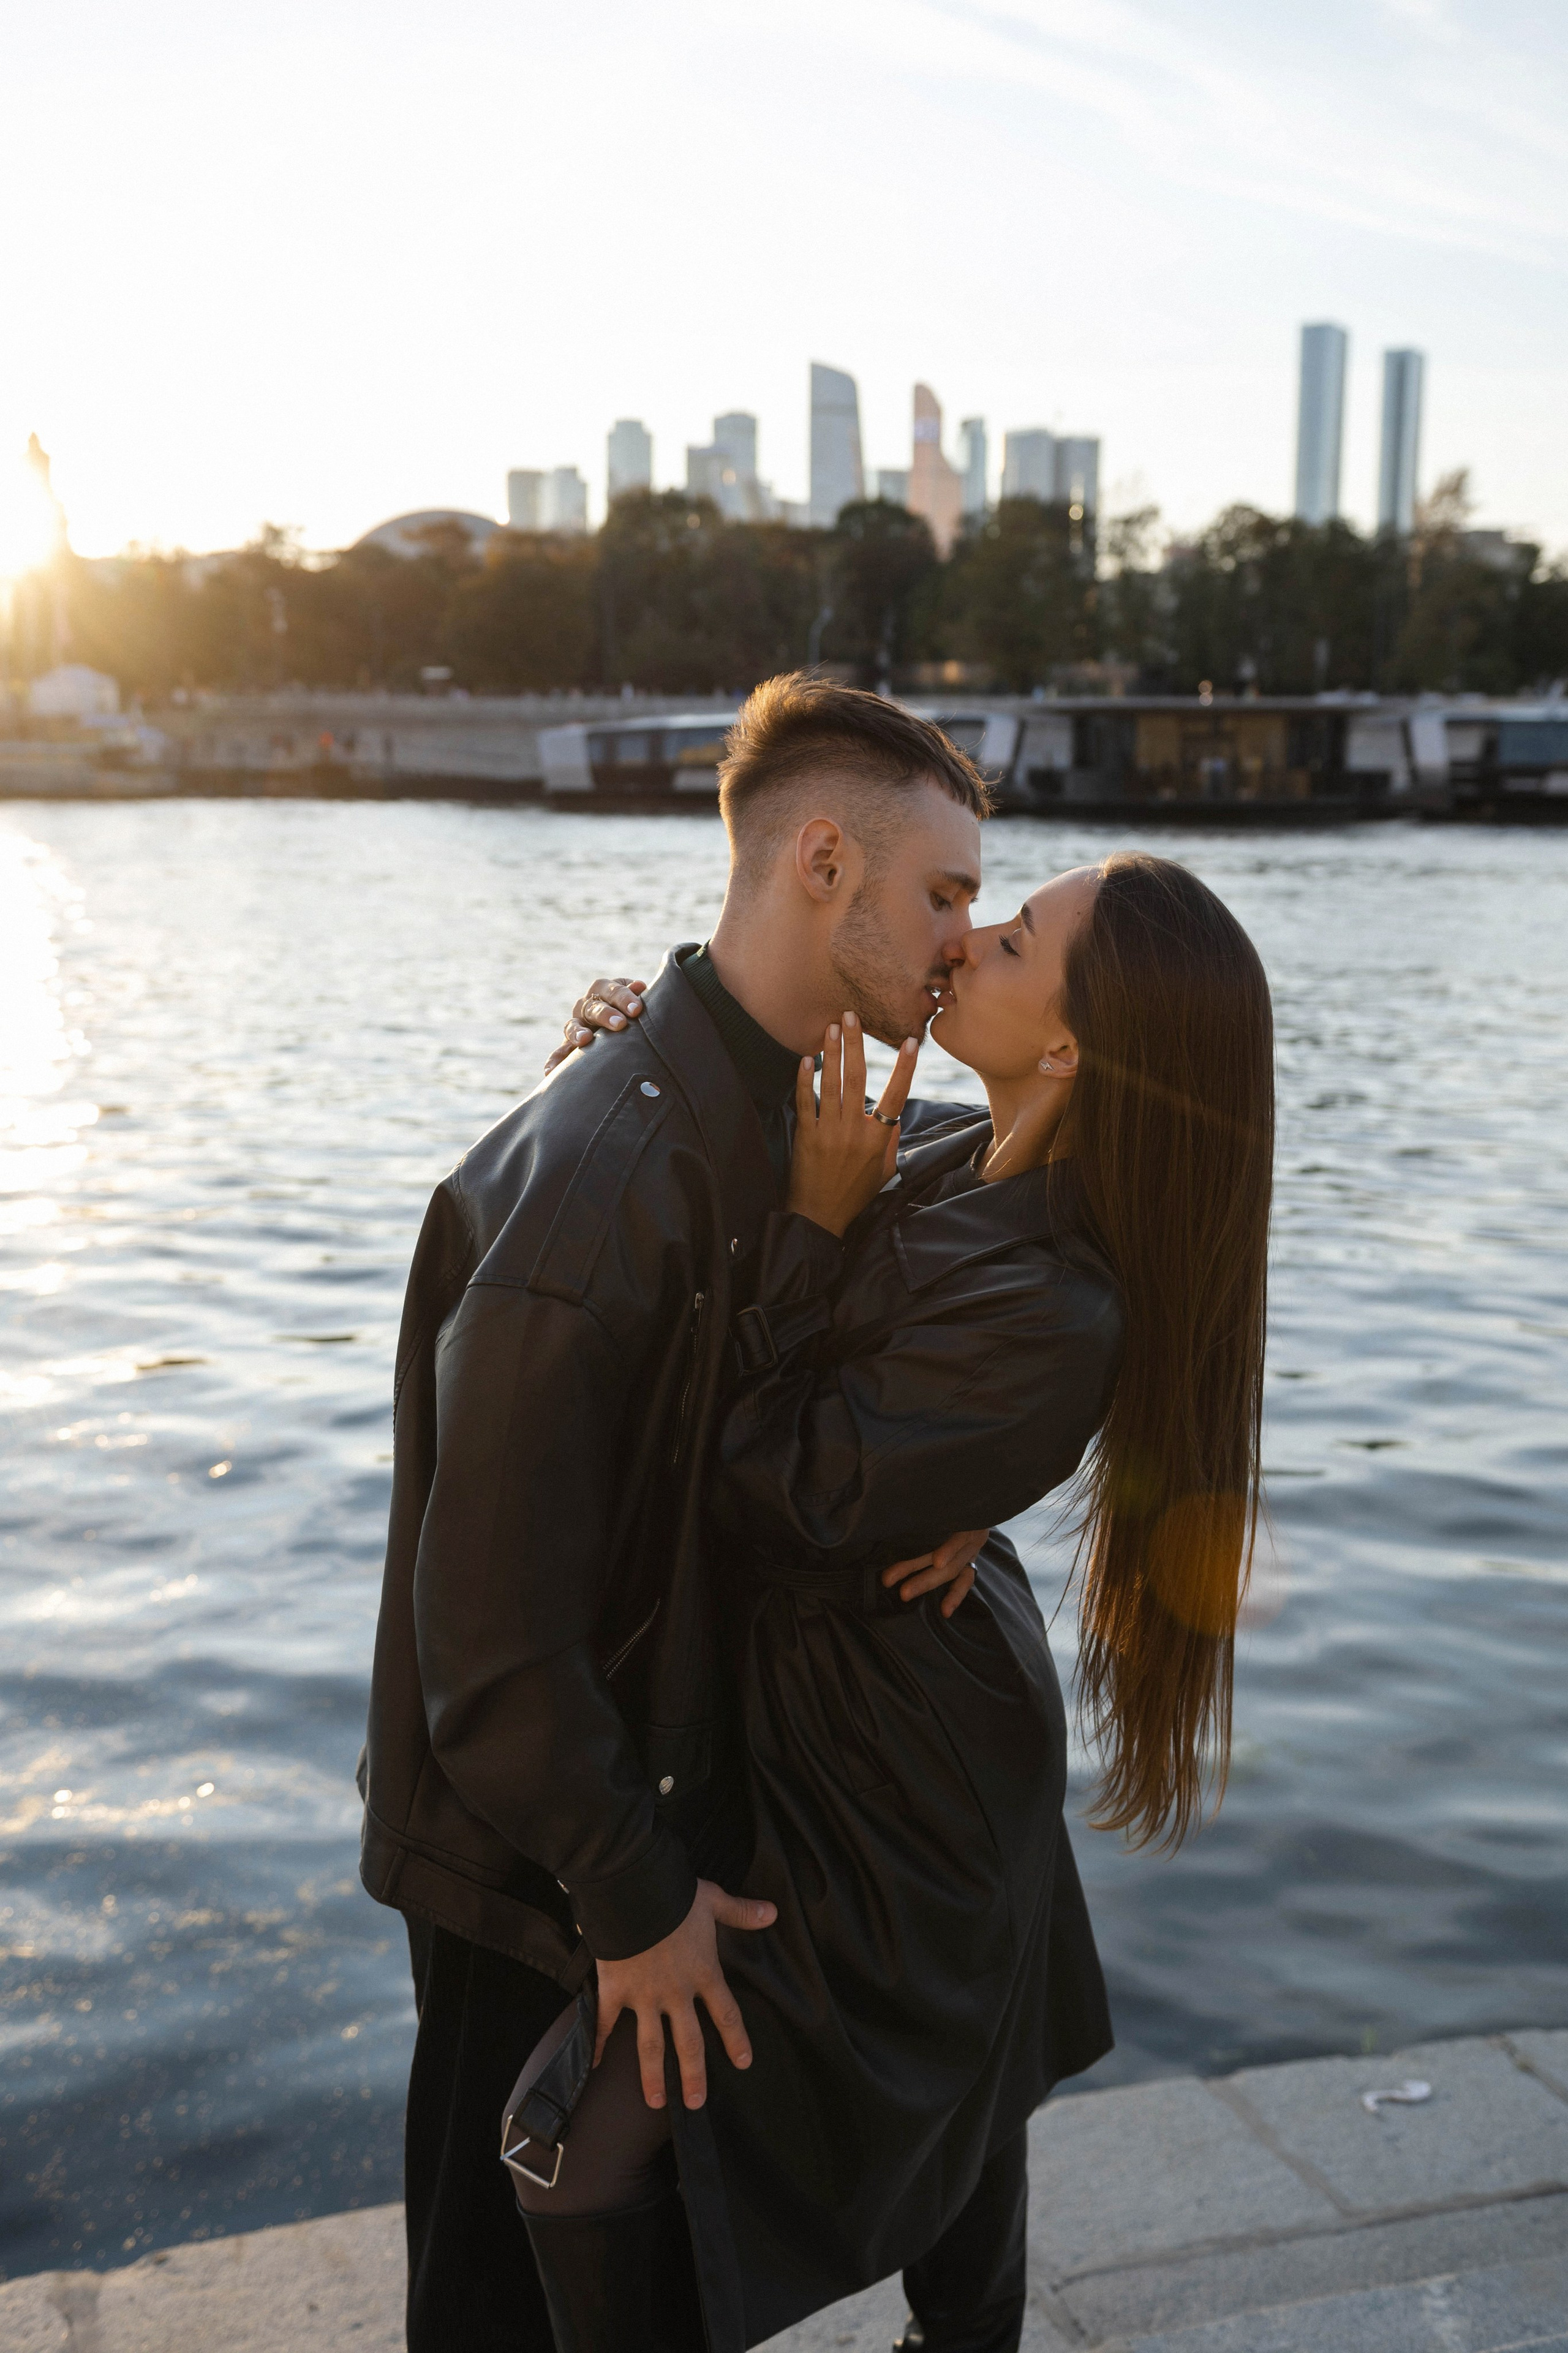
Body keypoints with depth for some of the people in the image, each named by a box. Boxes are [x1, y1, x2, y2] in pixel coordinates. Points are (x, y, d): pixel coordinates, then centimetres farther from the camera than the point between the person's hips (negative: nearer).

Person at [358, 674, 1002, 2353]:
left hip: (658, 1803, 9)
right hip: (541, 1872, -9)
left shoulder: (762, 1117, 1)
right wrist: (632, 1897, -20)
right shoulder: (607, 1173, -30)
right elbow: (492, 1605, -29)